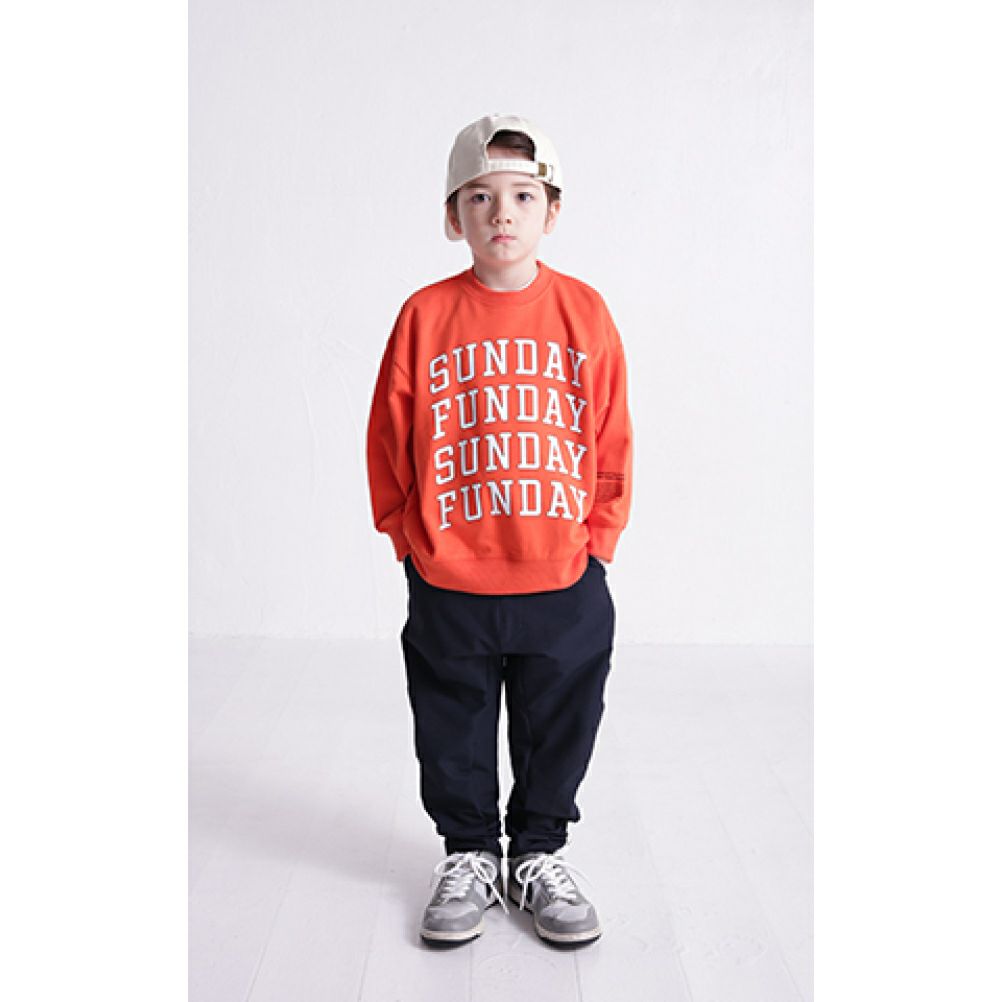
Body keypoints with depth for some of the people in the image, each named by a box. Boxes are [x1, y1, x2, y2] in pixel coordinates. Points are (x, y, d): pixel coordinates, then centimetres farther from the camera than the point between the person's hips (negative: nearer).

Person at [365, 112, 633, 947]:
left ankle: (540, 855, 35)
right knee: (454, 732, 14)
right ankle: (469, 855, 35)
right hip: (447, 584, 0)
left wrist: (596, 539, 1)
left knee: (557, 730, 15)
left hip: (563, 578, 1)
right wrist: (409, 537, 2)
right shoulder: (426, 315, -3)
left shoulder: (584, 312, -1)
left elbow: (612, 440, 3)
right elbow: (388, 440, 3)